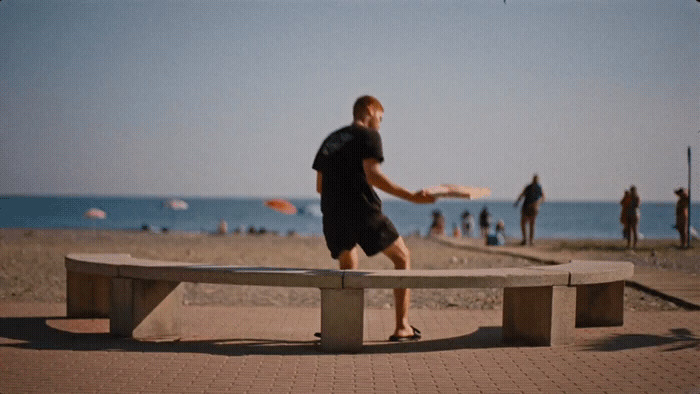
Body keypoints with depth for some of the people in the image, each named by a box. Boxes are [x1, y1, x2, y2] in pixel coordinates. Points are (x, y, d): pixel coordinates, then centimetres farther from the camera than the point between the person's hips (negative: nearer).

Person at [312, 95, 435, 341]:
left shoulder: (330, 139, 21)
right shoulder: (368, 136, 1)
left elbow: (320, 186, 22)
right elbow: (372, 175, -15)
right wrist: (410, 196, -17)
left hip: (332, 216, 6)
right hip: (363, 211, -6)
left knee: (348, 268, 25)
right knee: (402, 258, 11)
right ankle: (402, 327, 6)